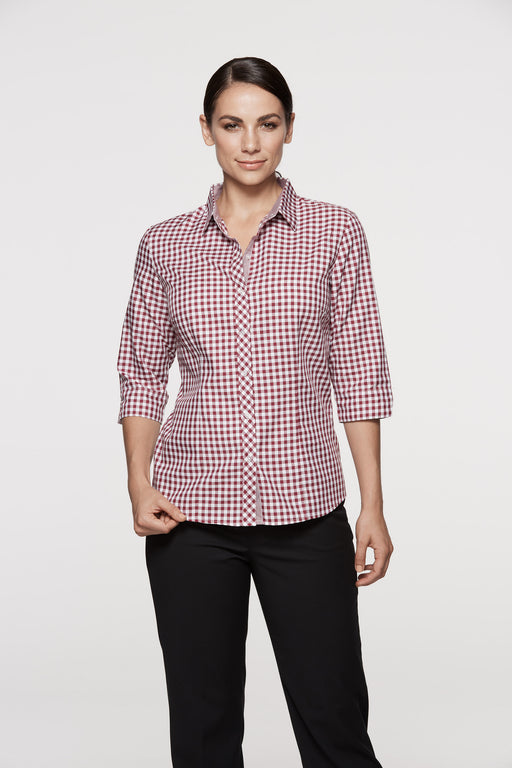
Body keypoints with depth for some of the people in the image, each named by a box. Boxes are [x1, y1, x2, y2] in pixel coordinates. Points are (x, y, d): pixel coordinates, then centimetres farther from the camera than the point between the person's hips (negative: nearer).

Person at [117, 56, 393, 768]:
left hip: (304, 508, -1)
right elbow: (142, 372, 9)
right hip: (192, 513, 1)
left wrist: (373, 506, -3)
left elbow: (359, 374, 1)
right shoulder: (166, 244, 5)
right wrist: (140, 484, -4)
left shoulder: (336, 233, 2)